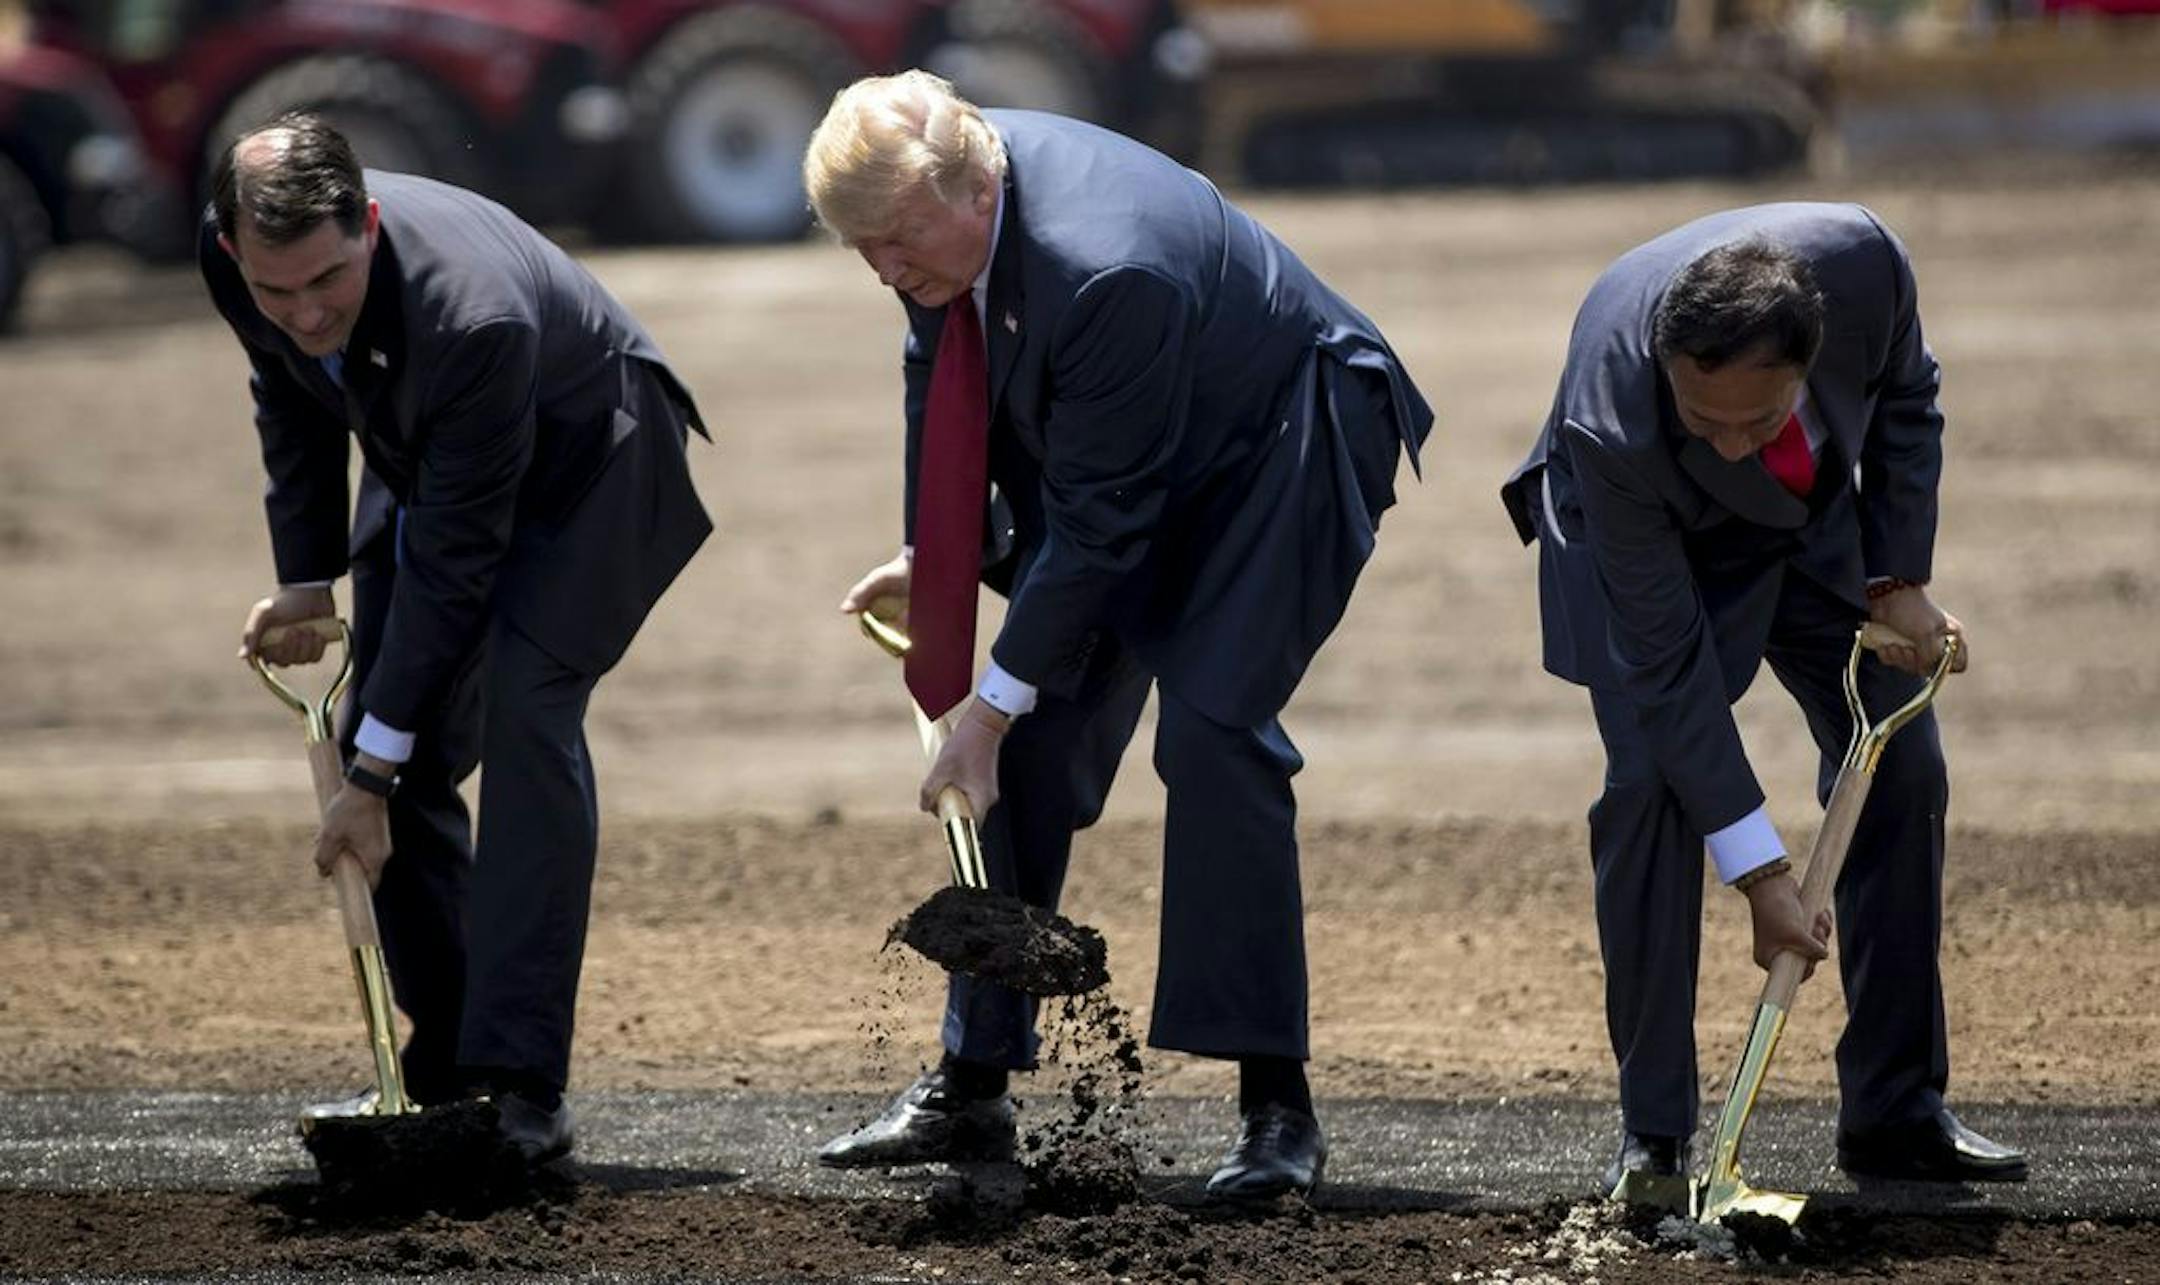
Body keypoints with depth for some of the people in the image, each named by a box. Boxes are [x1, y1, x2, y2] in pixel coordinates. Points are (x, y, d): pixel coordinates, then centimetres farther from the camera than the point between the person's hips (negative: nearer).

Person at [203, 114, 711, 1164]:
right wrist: (305, 576, -1)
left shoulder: (477, 316, -42)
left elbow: (451, 562, -34)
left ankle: (521, 1085, -28)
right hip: (427, 460, 7)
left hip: (586, 458, -7)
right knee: (392, 743, -1)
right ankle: (448, 1065, 11)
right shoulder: (231, 256, -23)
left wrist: (374, 774, -31)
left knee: (524, 710, -25)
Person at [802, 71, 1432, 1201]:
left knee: (1209, 732, -23)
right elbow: (936, 370, 8)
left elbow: (1099, 519, -31)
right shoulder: (938, 203, -15)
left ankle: (1275, 1106, -18)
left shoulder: (1103, 271, -39)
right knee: (1036, 749, 1)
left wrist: (995, 701, -25)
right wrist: (927, 558, 3)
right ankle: (972, 1087, 9)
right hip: (1120, 464, 8)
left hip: (1278, 449, -8)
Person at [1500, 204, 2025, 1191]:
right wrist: (1758, 872, -33)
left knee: (1902, 768, 0)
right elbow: (1666, 664, -34)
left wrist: (1899, 580, -14)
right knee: (1648, 783, -19)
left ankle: (1896, 1110, 8)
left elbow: (1905, 396, -10)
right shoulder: (1615, 426, -42)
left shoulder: (1861, 260, -36)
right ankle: (1652, 1130, -10)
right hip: (1650, 535, -4)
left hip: (1818, 515, 4)